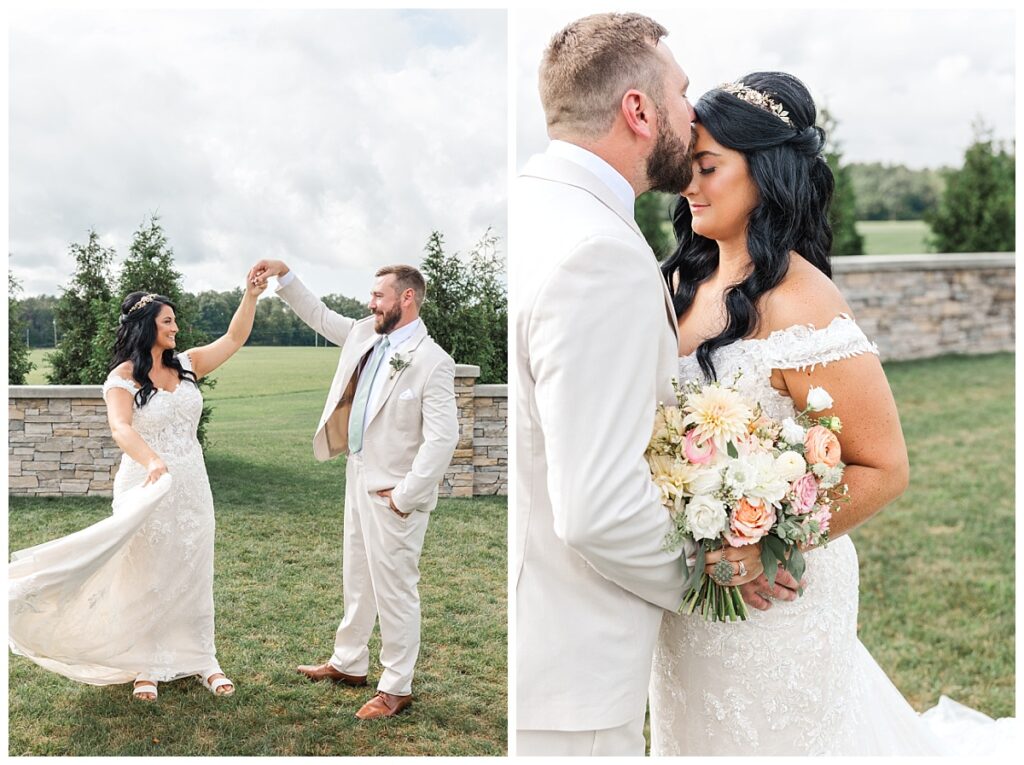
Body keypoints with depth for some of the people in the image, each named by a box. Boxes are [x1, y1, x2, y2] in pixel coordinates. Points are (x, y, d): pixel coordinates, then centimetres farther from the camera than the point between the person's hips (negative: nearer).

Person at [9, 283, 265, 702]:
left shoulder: (186, 365, 7)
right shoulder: (123, 377, -9)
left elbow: (234, 339, 4)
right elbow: (121, 428, -25)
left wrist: (250, 296, -8)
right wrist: (152, 461, -43)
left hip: (191, 487, 5)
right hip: (148, 488, -5)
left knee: (192, 573, 11)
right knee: (146, 576, 5)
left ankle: (199, 658, 21)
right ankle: (146, 666, 17)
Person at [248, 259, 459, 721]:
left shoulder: (432, 361, -20)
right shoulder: (365, 335, 5)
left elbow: (442, 439, -23)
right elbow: (319, 316, 22)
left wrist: (405, 496, -20)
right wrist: (284, 275, 14)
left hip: (393, 491, -9)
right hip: (359, 477, 9)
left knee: (394, 591, 2)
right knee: (355, 579, 21)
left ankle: (396, 688, 16)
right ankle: (349, 663, 38)